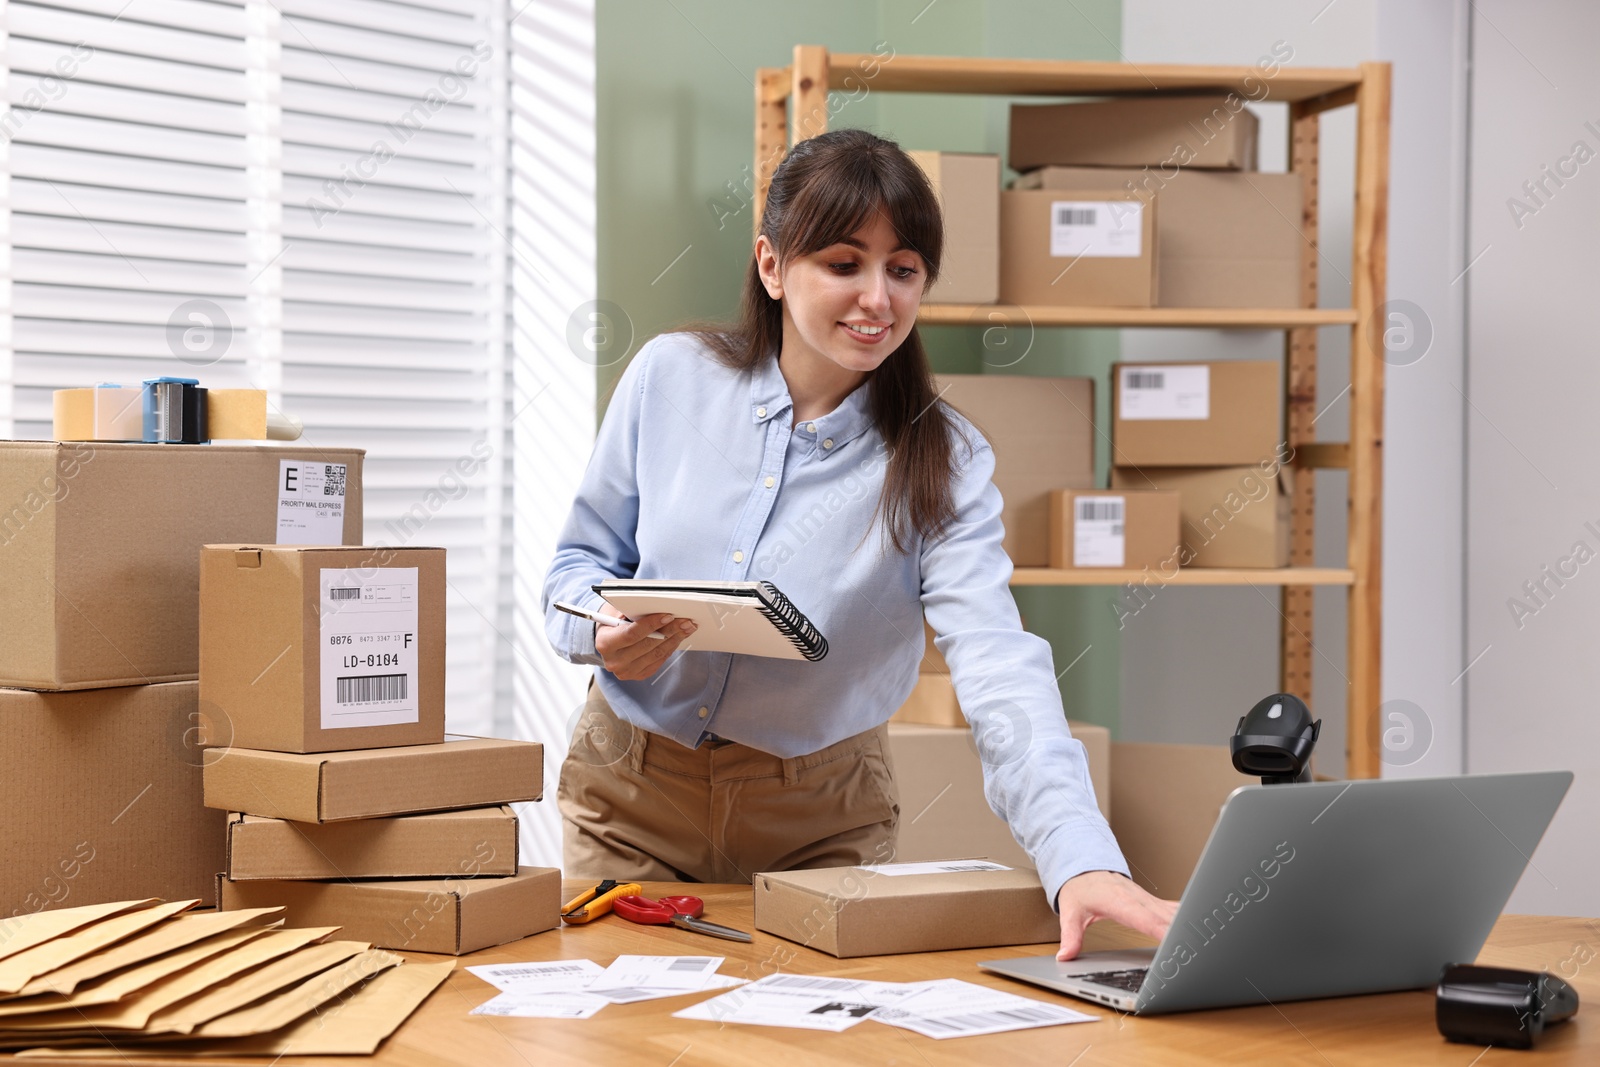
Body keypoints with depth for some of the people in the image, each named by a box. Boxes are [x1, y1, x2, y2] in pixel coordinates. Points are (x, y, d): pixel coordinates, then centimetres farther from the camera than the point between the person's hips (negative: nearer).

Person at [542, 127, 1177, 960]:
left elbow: (999, 668, -27)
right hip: (631, 796, 1)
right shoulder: (670, 376, -8)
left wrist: (1081, 858, -42)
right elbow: (581, 558, 3)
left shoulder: (942, 463, -14)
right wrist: (601, 634, -21)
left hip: (820, 820, -1)